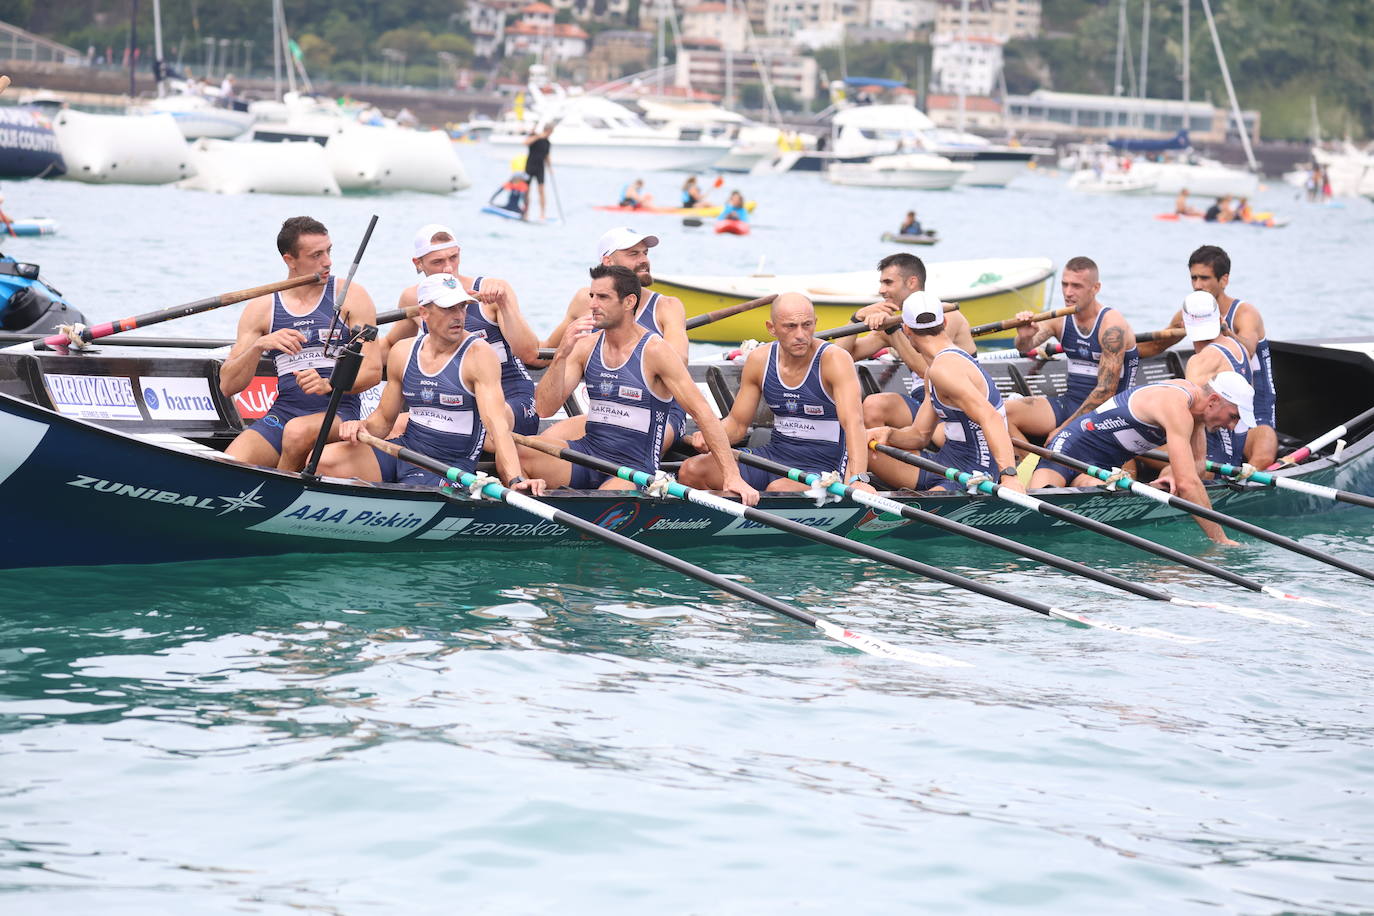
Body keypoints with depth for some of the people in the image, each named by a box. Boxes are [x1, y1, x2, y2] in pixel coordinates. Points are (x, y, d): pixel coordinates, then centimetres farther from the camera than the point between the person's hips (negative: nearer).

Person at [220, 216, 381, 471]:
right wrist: (259, 345, -14)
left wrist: (328, 385, -22)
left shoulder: (351, 296, 5)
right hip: (282, 412, 2)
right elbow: (227, 386, 4)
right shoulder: (261, 308, 10)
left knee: (298, 431, -37)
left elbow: (372, 371, -3)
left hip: (338, 414, -2)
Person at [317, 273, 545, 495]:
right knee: (323, 460, -14)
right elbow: (383, 419, 16)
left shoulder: (478, 354, -11)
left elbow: (497, 424, -21)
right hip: (406, 450, 5)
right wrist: (362, 427, -8)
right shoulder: (402, 353, 6)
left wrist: (516, 480, -34)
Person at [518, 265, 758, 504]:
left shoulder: (655, 350, -9)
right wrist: (561, 356, -15)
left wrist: (732, 477, -16)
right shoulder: (586, 346, 6)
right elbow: (545, 409, 0)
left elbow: (703, 414, -10)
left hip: (634, 468, -4)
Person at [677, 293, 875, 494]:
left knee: (778, 490, -39)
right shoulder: (759, 360, 1)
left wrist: (858, 479, -45)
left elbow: (853, 422, -29)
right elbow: (737, 423, 11)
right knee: (691, 470, -9)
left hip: (821, 465, -6)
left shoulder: (834, 359, -16)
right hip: (774, 454, 6)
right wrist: (709, 436, -13)